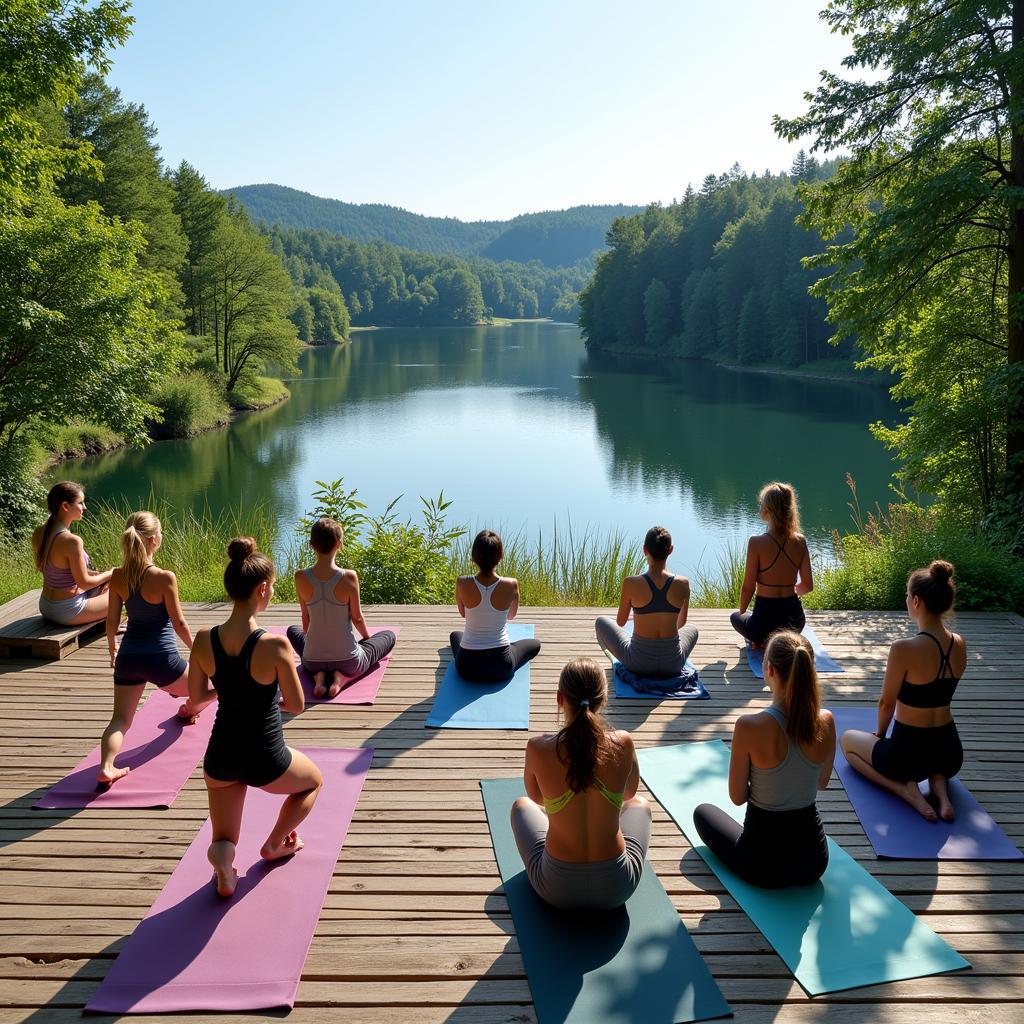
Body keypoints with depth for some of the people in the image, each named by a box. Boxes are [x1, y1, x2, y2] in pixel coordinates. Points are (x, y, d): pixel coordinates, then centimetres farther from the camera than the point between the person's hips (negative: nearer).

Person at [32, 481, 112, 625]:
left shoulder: (39, 534, -3)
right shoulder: (71, 541, -28)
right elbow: (84, 583, -21)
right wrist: (108, 575, 0)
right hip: (67, 612, -8)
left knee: (106, 585, 25)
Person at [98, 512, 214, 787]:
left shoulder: (118, 576, -2)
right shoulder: (165, 577, -18)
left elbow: (112, 619, 6)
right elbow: (179, 623, -11)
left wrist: (112, 647, 26)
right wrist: (195, 649, 7)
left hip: (128, 656, 5)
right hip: (161, 658, -5)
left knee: (121, 719, 10)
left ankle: (106, 766, -10)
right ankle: (188, 710, 51)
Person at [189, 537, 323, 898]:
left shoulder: (204, 640, -11)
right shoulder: (275, 645, -24)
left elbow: (196, 697, 3)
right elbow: (296, 705, -12)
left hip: (220, 757, 4)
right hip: (264, 760, -3)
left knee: (225, 840, 24)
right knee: (313, 781, 32)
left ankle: (222, 853, -7)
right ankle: (275, 843, 28)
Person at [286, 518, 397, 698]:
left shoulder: (301, 578, -11)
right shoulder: (349, 577, -19)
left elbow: (306, 618, 2)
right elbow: (357, 617, -5)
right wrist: (367, 637, 18)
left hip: (312, 661, 3)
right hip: (349, 662, -3)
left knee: (293, 630, 36)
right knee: (389, 636, 27)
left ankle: (318, 674, 7)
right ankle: (342, 676, 1)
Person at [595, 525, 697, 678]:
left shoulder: (630, 584, -16)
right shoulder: (683, 584, -10)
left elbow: (620, 622, 1)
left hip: (638, 664, -2)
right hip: (673, 664, 2)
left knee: (602, 622, 24)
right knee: (691, 630, 36)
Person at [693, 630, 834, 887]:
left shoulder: (749, 727, -25)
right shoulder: (826, 721, -12)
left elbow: (737, 797, -11)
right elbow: (822, 782, 7)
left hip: (763, 865, -6)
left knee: (703, 812, 26)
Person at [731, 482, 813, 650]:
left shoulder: (757, 543, -16)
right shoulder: (800, 541, -4)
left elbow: (748, 588, -11)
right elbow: (807, 586, 3)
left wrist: (742, 612, 9)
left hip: (765, 620, -5)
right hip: (795, 619, 5)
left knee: (735, 617, 31)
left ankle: (762, 642, 6)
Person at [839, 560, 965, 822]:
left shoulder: (904, 649, -23)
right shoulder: (959, 645, -3)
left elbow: (886, 703, -11)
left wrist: (880, 734, 11)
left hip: (908, 754, -6)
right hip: (951, 754, 6)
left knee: (848, 739, 24)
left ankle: (906, 788, 2)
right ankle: (940, 786, 12)